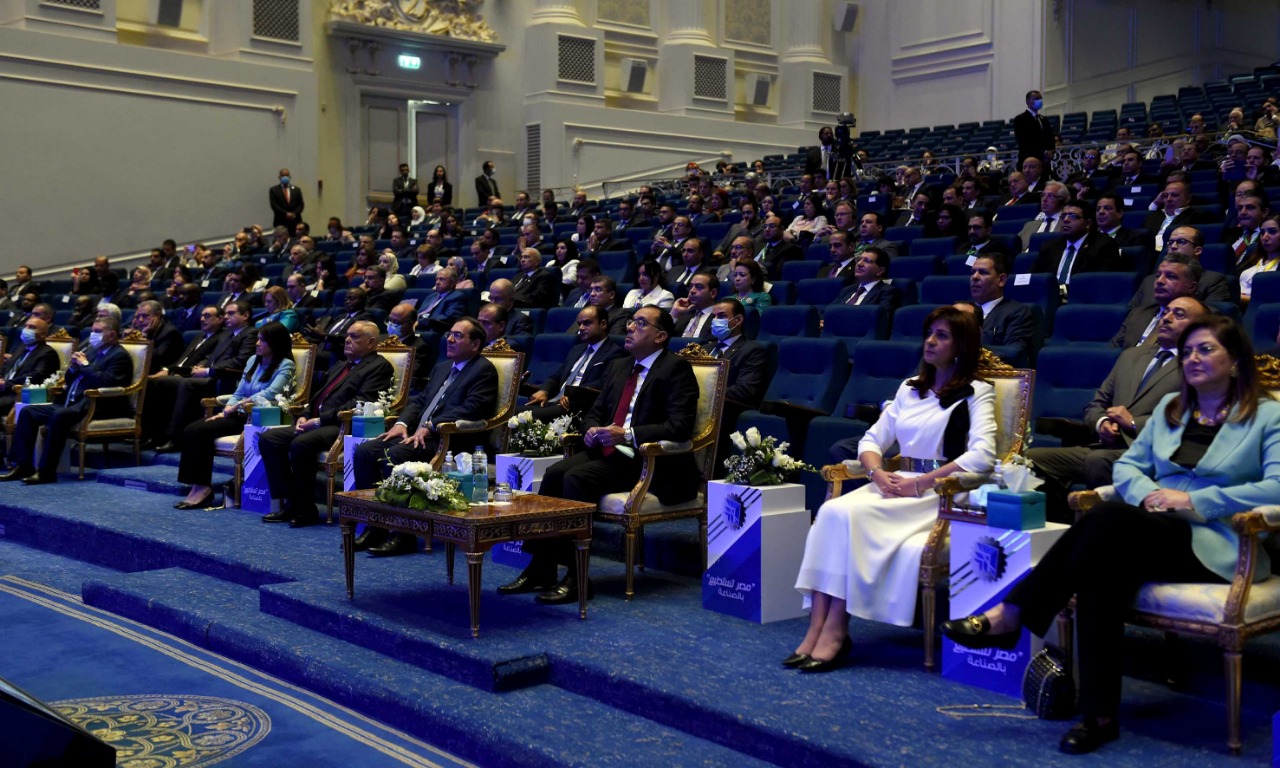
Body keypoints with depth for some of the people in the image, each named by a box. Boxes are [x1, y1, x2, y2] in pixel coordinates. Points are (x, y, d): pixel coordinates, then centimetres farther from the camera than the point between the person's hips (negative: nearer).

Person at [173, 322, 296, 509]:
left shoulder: (285, 365, -4)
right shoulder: (253, 360, 19)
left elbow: (270, 393, -19)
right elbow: (238, 393, 18)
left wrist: (237, 406, -21)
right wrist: (226, 410, -2)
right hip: (239, 414, 8)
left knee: (201, 432, -24)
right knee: (190, 431, -15)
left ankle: (203, 487, -17)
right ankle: (198, 486, -21)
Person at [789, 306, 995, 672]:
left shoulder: (976, 393, 2)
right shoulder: (909, 388, 21)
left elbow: (981, 456, -14)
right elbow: (871, 439, 18)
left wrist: (919, 483, -18)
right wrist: (878, 472, -5)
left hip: (940, 494, -6)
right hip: (898, 486, 6)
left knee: (853, 516, -30)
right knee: (831, 511, -24)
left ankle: (835, 632, -27)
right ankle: (816, 629, -30)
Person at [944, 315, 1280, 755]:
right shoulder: (1170, 408, 23)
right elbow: (1128, 466, 19)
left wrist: (1192, 500, -16)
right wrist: (1148, 494, -5)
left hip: (1217, 547, -5)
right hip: (1157, 533, 5)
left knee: (1110, 518, -33)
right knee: (1105, 567, -33)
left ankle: (1010, 617, -27)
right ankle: (1099, 717, -30)